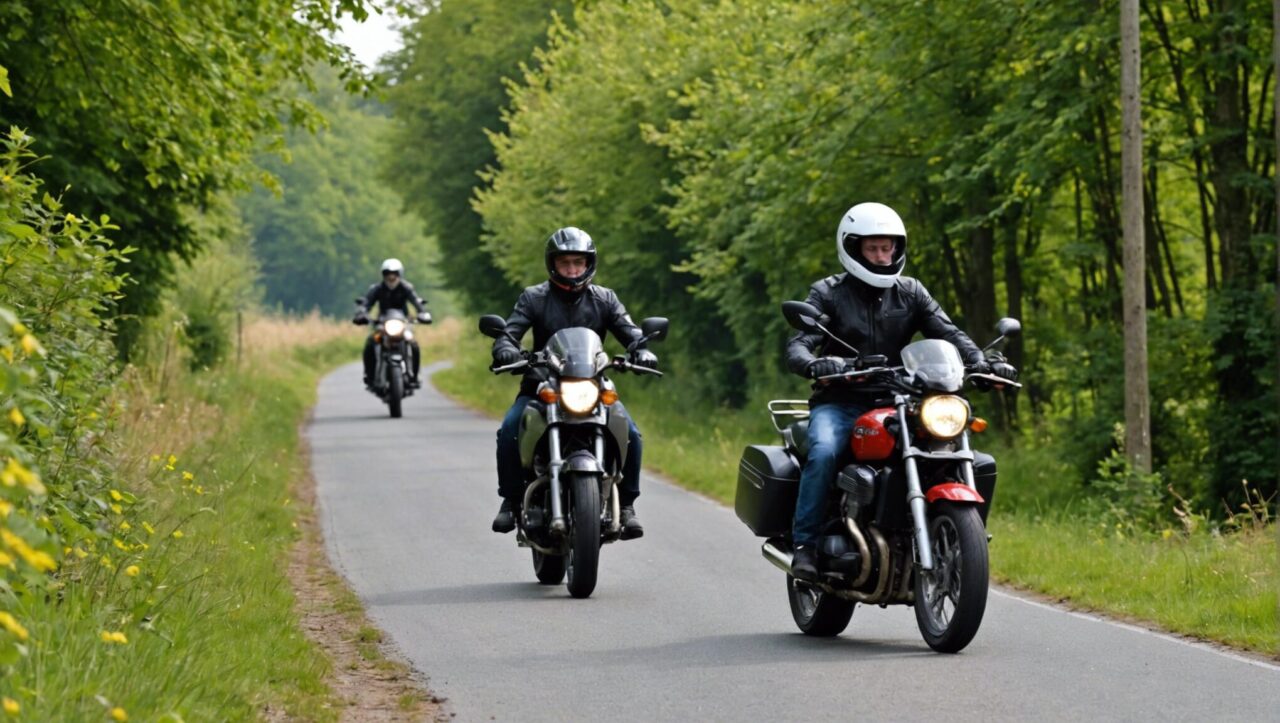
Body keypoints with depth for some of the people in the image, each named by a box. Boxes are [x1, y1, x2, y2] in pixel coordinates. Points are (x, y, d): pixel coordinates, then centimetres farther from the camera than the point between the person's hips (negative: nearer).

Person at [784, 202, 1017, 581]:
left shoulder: (910, 293, 13)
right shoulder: (828, 293, 4)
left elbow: (948, 333, 0)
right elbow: (798, 346, -9)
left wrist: (981, 364, -21)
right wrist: (813, 365, -35)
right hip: (839, 403, -3)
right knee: (824, 452, -37)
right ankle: (804, 543, -28)